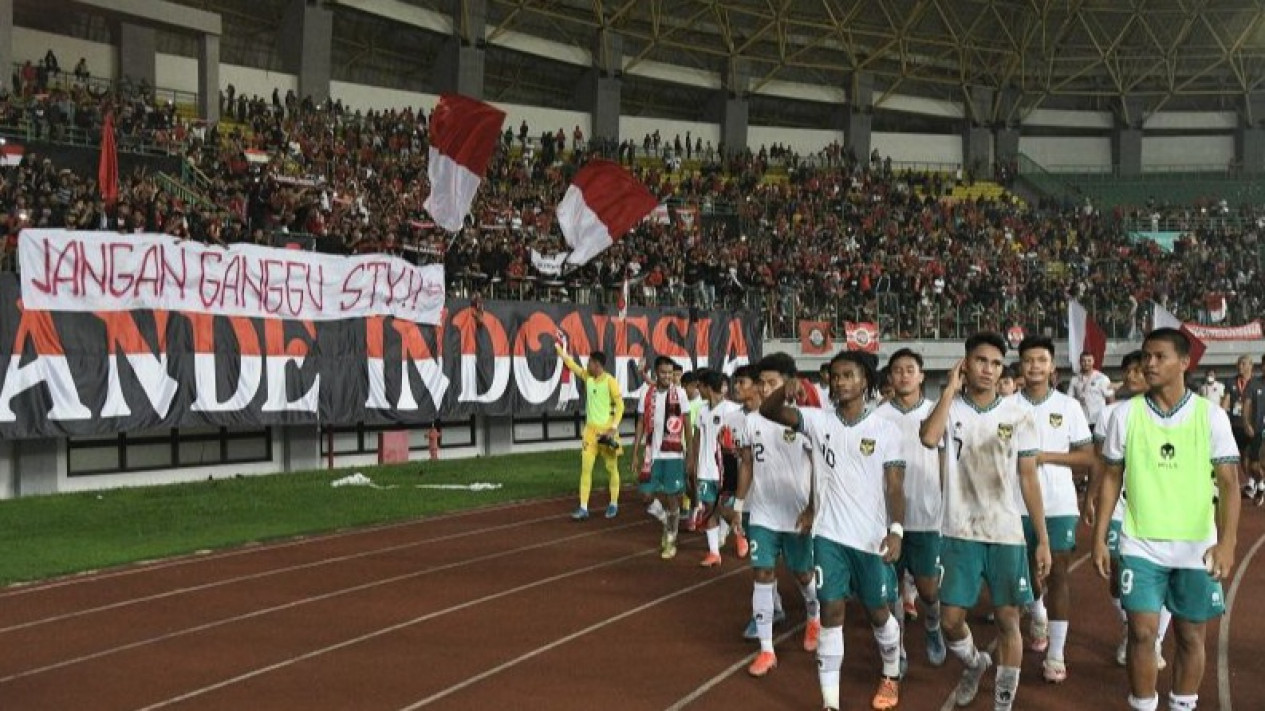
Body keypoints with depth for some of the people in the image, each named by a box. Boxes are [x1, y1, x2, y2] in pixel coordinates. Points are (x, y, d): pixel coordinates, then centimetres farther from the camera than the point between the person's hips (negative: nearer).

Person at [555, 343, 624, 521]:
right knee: (586, 467, -2)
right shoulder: (587, 377, 6)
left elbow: (620, 406, -13)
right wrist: (558, 347, 17)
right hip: (590, 428, 6)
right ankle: (583, 508, -3)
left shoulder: (610, 381, -12)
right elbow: (571, 364, 18)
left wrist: (613, 428, -19)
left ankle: (614, 505, 20)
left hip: (606, 429, -6)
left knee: (611, 468, 6)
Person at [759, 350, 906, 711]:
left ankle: (891, 675, 40)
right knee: (831, 613, -1)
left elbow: (895, 487, -4)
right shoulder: (818, 420, 1)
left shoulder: (883, 429, -3)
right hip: (829, 535, 1)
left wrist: (896, 530, -18)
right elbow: (768, 411, -8)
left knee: (878, 612, 13)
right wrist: (785, 390, -30)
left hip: (872, 537, -1)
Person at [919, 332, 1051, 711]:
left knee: (1007, 619, 3)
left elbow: (1029, 479, 2)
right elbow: (928, 438, -26)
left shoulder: (1017, 414, -2)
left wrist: (1043, 540, 0)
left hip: (1006, 534, 0)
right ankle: (974, 664, 37)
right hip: (959, 533, 0)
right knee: (950, 619, 5)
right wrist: (951, 388, -17)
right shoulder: (950, 408, -3)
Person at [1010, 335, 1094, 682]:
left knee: (1058, 575, -3)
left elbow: (1087, 458, -3)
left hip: (1059, 505, -1)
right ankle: (1038, 618, 46)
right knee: (1029, 570, 17)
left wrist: (1046, 456, -14)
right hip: (1018, 504, 1)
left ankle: (1056, 655, 0)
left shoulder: (1069, 406, -2)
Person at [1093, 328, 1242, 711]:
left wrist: (1227, 541, -19)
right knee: (1142, 632, -5)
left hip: (1197, 547, 0)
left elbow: (1228, 482, -6)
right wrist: (1099, 538, 1)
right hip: (1141, 546, 0)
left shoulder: (1211, 416, -4)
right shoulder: (1125, 414, -1)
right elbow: (1111, 478, 5)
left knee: (1190, 637, 10)